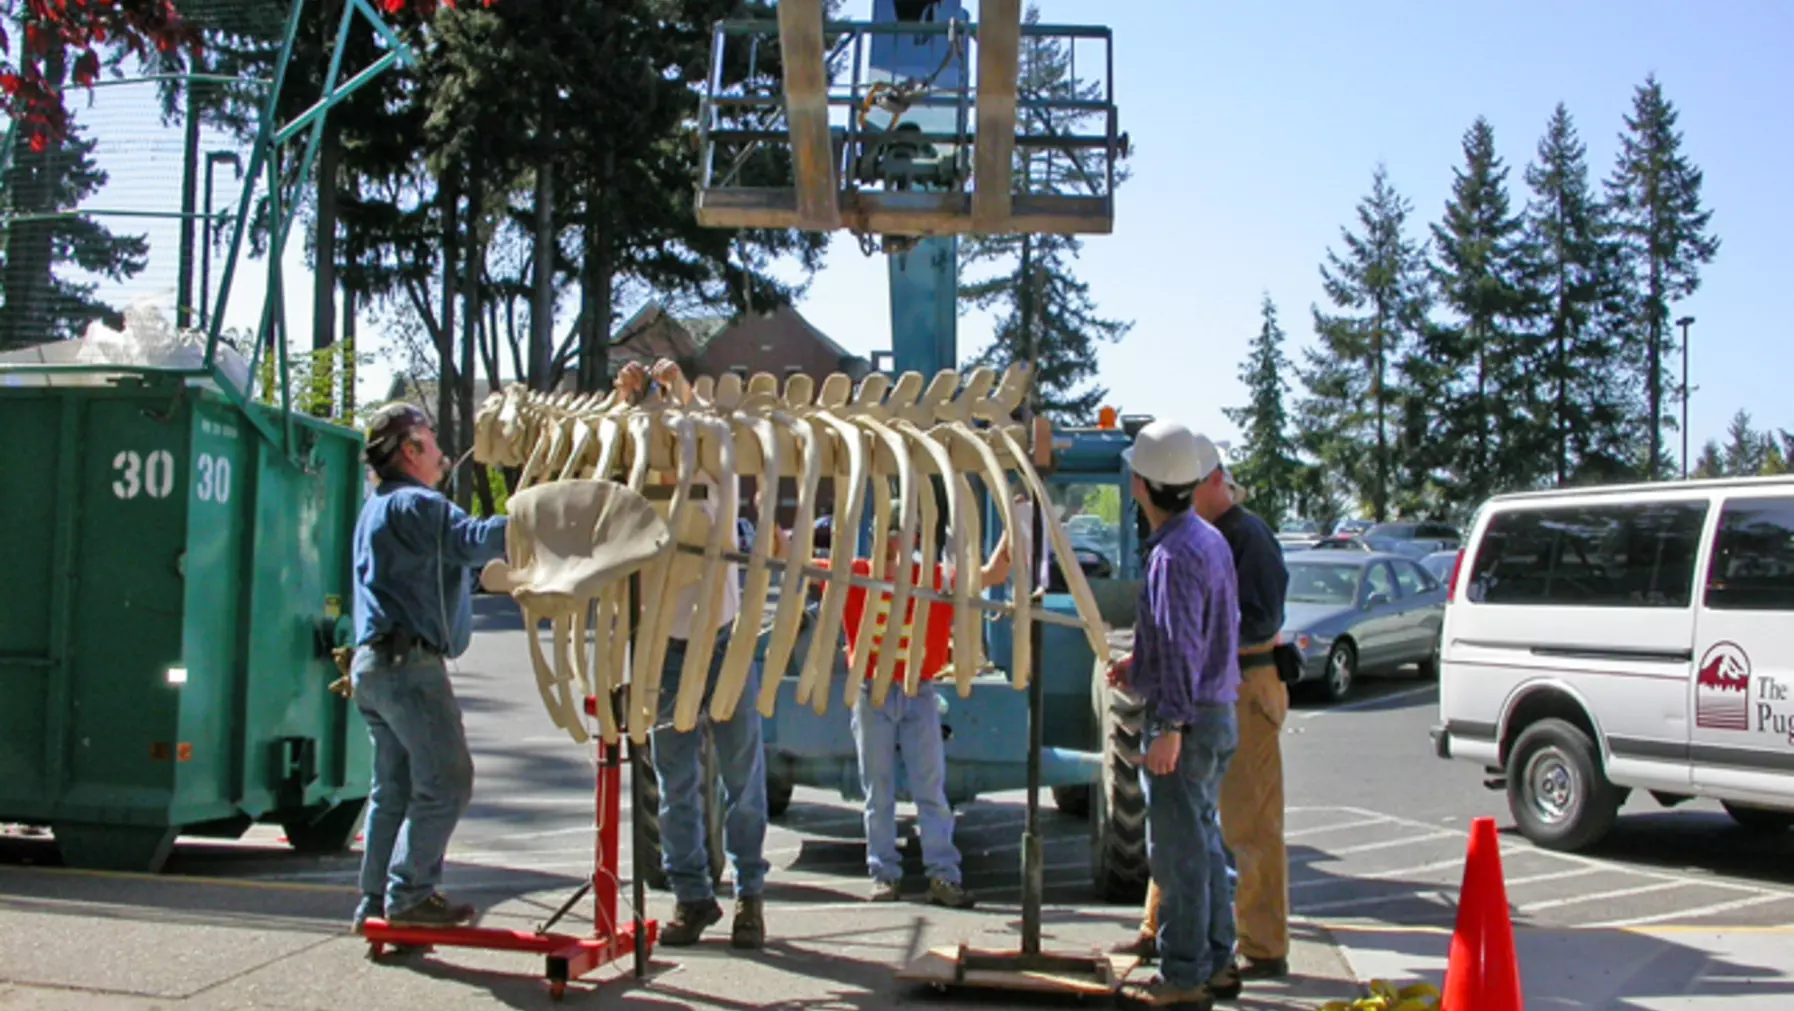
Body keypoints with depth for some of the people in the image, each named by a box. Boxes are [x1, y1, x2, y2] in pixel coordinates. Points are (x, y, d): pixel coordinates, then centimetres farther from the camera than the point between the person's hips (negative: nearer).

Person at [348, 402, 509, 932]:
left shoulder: (379, 509, 23)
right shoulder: (414, 505, -10)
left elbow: (461, 560, 29)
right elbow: (474, 540, -26)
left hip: (374, 662, 11)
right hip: (409, 662, -11)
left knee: (394, 787, 13)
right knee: (446, 781, -6)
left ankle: (377, 903, 15)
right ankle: (411, 895, -2)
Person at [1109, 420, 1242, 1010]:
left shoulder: (1174, 553, -19)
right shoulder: (1209, 540, 12)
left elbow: (1181, 647, -23)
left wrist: (1170, 726, -23)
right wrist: (1140, 663, 20)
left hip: (1186, 719, -10)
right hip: (1216, 712, 10)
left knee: (1178, 849, -3)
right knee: (1205, 841, 17)